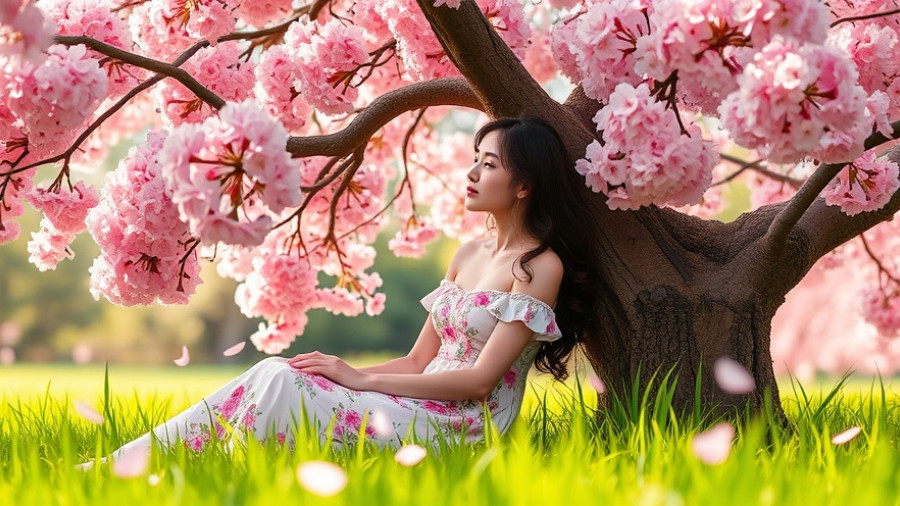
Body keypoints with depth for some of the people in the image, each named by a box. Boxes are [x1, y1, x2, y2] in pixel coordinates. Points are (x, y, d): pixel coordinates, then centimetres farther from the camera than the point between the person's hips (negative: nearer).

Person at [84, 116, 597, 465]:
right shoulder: (468, 254, 19)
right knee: (273, 375, -14)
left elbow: (480, 378, -14)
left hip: (460, 427, -7)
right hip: (420, 407, 7)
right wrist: (341, 373, -1)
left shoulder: (542, 266, -7)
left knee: (280, 386, -22)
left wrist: (361, 379, -13)